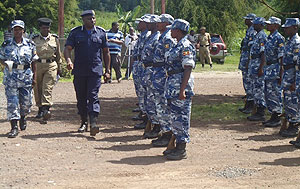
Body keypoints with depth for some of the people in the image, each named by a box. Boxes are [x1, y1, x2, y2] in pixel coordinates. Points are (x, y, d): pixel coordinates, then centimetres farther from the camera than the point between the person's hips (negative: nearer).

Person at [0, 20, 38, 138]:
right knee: (12, 102, -7)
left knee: (26, 101, 8)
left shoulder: (30, 45, 5)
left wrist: (34, 77, 4)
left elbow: (33, 62, 8)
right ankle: (14, 127, -5)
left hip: (26, 77, 1)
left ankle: (23, 118, 39)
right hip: (11, 77, -1)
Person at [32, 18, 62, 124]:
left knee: (47, 87, -12)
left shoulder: (55, 39, 7)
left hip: (51, 65, -1)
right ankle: (40, 109, 21)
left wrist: (59, 67, 12)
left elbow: (58, 54, 14)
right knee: (37, 89, 6)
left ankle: (46, 109, -21)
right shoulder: (34, 40, 5)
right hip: (37, 65, 1)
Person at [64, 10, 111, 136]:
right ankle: (84, 122, 22)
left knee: (93, 96, -12)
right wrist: (68, 60, -22)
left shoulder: (101, 32, 9)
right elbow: (67, 48, -1)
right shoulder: (75, 33, 6)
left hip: (95, 70, -1)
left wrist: (107, 70, 9)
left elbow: (106, 52, 14)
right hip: (79, 71, 1)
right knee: (81, 98, 8)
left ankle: (93, 123, -20)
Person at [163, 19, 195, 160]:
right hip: (173, 85, 10)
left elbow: (188, 69, -20)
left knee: (180, 116, -5)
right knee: (174, 115, 14)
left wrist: (182, 90, -24)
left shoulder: (185, 46, -15)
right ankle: (177, 146, 24)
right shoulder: (178, 45, 16)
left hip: (181, 84, -10)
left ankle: (182, 150, 2)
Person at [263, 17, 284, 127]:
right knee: (268, 93, 12)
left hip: (275, 68, -9)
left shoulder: (279, 38, -14)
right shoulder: (269, 38, 14)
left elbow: (281, 58, -16)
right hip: (268, 68, 9)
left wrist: (280, 74, -18)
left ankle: (277, 119, 3)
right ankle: (273, 116, 21)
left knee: (275, 93, -4)